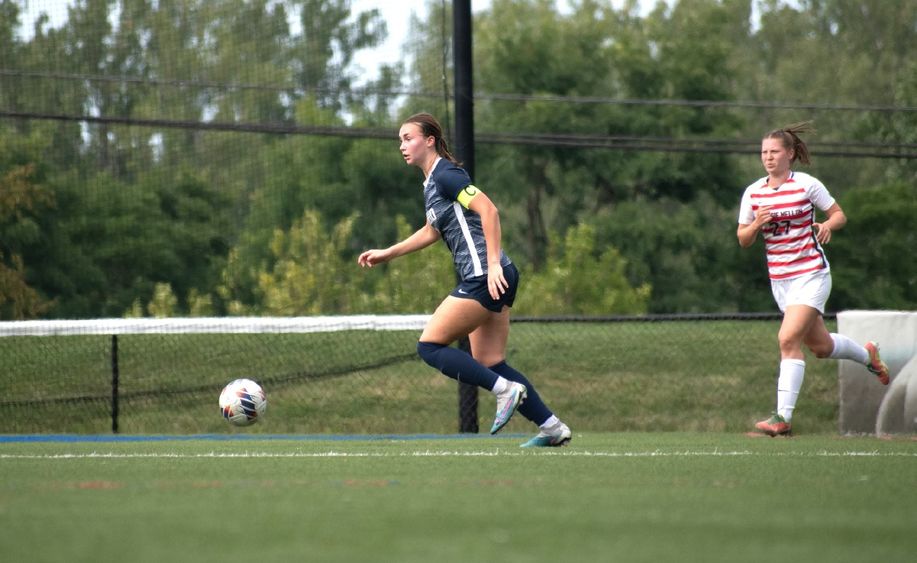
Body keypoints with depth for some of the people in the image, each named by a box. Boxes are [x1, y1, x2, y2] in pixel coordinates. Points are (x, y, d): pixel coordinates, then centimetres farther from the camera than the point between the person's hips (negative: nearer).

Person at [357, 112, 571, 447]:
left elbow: (488, 210, -20)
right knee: (489, 363, 8)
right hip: (482, 281, 10)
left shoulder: (446, 175, -10)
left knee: (430, 346, -7)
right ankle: (553, 428, 7)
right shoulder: (431, 183, 19)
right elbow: (433, 231, 35)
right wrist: (387, 254, 36)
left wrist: (493, 263, -26)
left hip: (485, 277, -10)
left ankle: (505, 389, -12)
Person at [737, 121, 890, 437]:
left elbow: (839, 215, 2)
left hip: (811, 274, -5)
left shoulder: (807, 185, -8)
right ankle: (867, 354, 47)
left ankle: (783, 417, -18)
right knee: (820, 346, 16)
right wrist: (756, 224, -15)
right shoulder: (753, 193, 3)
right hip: (780, 279, 5)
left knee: (788, 339, -19)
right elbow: (743, 240, 6)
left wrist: (827, 226, -20)